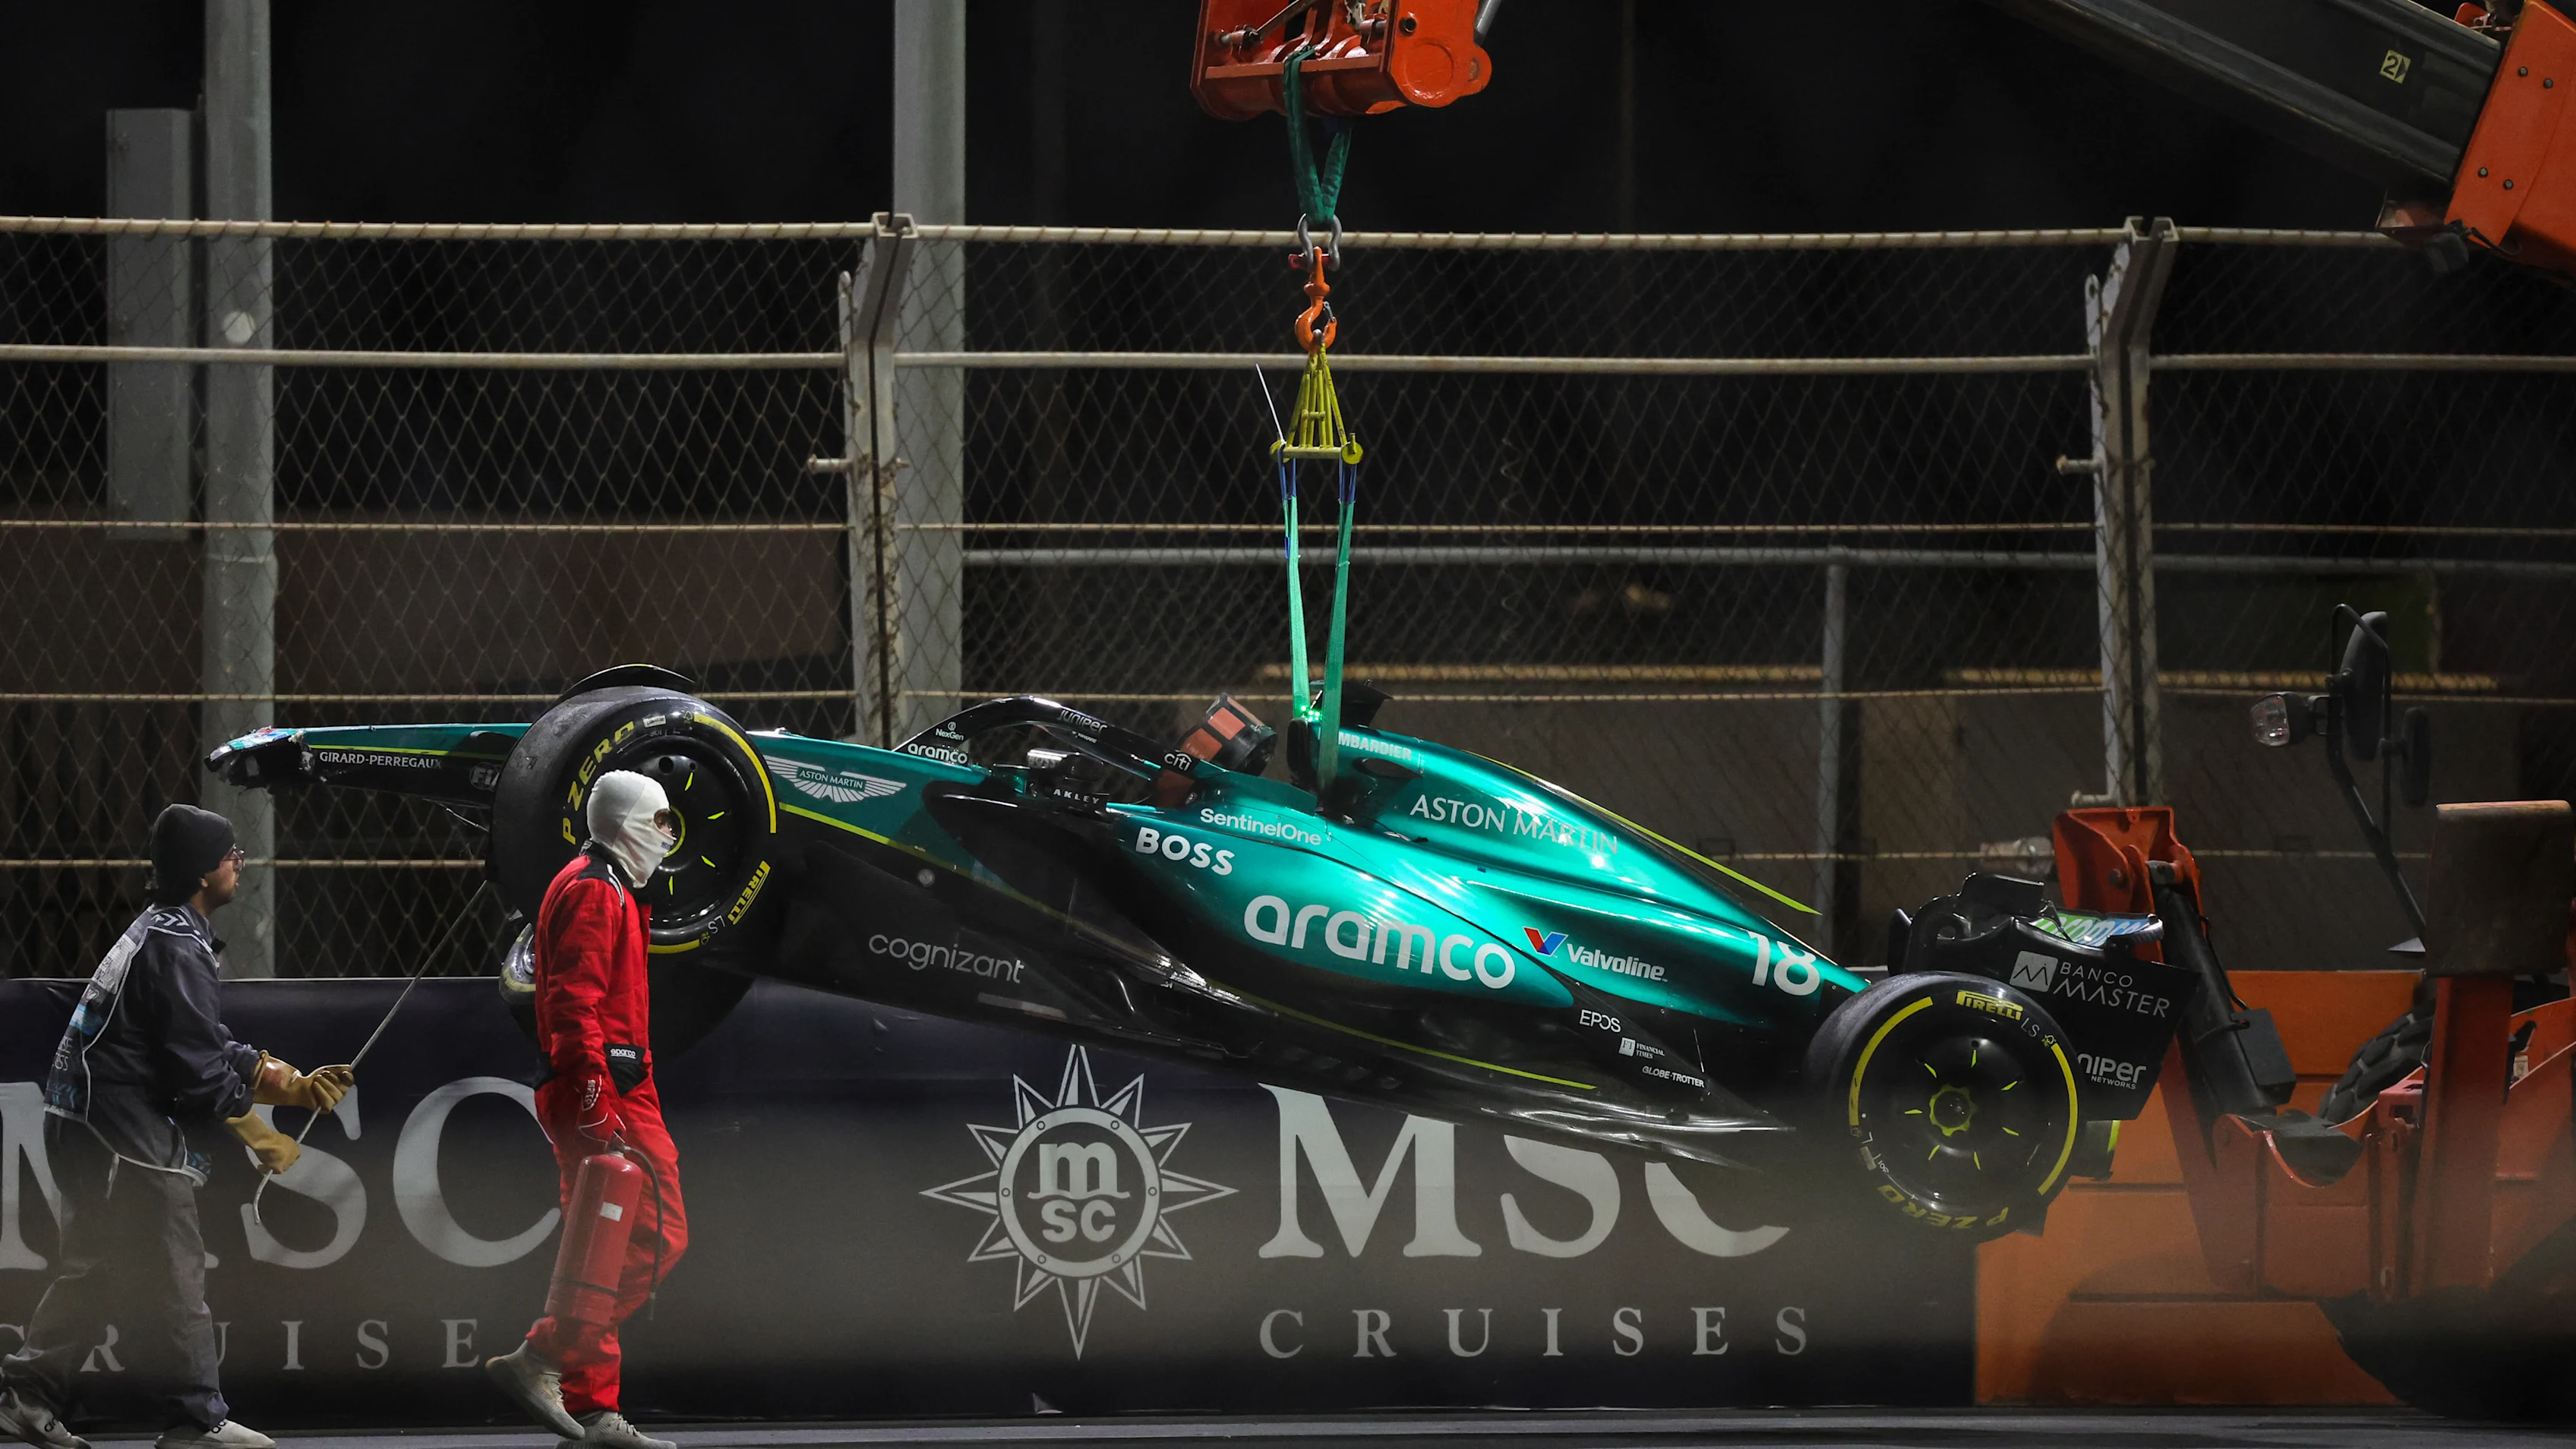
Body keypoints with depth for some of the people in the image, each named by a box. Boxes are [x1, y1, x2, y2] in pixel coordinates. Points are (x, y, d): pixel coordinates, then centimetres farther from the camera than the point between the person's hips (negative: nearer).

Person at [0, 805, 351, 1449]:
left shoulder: (158, 932, 16)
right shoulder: (178, 947, -16)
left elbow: (216, 1047, 21)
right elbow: (198, 1068, -18)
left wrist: (294, 1086, 14)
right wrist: (258, 1136, -4)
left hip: (84, 1127, 10)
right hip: (126, 1131, -10)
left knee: (96, 1268, 16)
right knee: (172, 1273, -5)